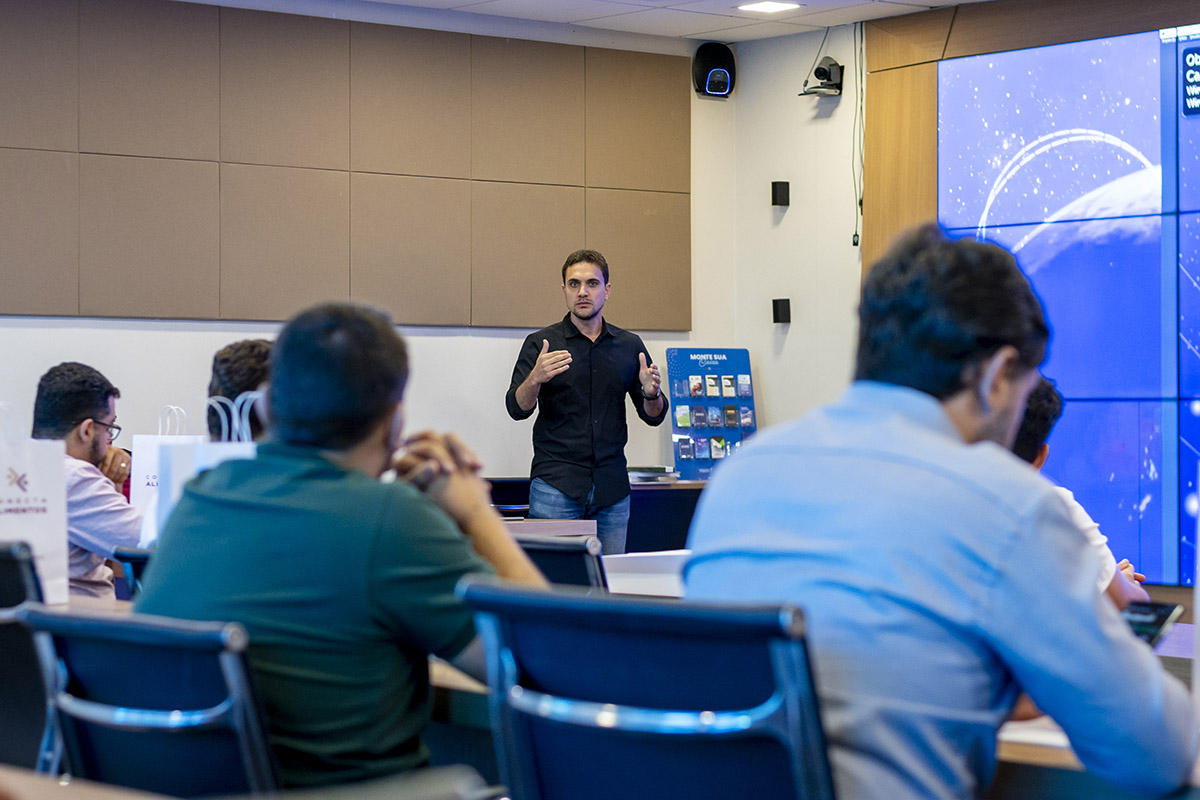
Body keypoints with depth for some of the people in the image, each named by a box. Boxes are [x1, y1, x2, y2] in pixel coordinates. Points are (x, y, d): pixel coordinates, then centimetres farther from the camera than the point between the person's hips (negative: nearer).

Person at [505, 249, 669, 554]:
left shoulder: (629, 345, 11)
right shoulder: (541, 343, 3)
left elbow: (654, 416, 12)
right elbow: (517, 409, -6)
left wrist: (652, 393, -11)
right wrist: (535, 379, -26)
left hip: (611, 487, 3)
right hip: (556, 483, -2)